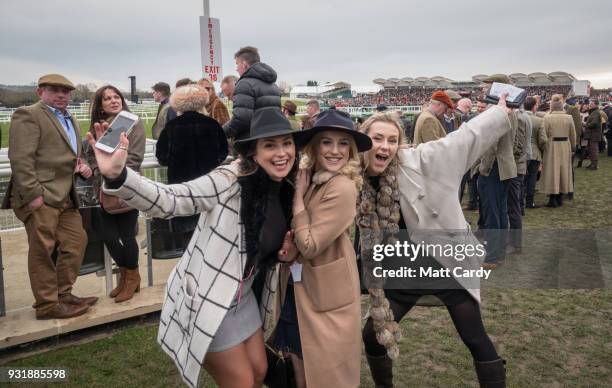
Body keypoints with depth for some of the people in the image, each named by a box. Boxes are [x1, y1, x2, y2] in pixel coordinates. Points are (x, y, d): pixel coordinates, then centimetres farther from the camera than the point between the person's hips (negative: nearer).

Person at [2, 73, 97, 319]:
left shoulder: (71, 121, 22)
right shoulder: (28, 115, -6)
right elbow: (21, 158, -15)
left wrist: (82, 166, 10)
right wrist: (32, 194, -20)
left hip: (64, 196, 9)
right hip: (39, 197, -9)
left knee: (76, 241, 11)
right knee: (43, 250, -2)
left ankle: (63, 294, 24)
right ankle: (47, 305, 8)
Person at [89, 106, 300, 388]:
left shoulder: (287, 192, -1)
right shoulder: (229, 180, -22)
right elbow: (168, 200, -34)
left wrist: (287, 253, -7)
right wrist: (117, 176, -51)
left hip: (243, 297, 7)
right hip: (207, 299, -7)